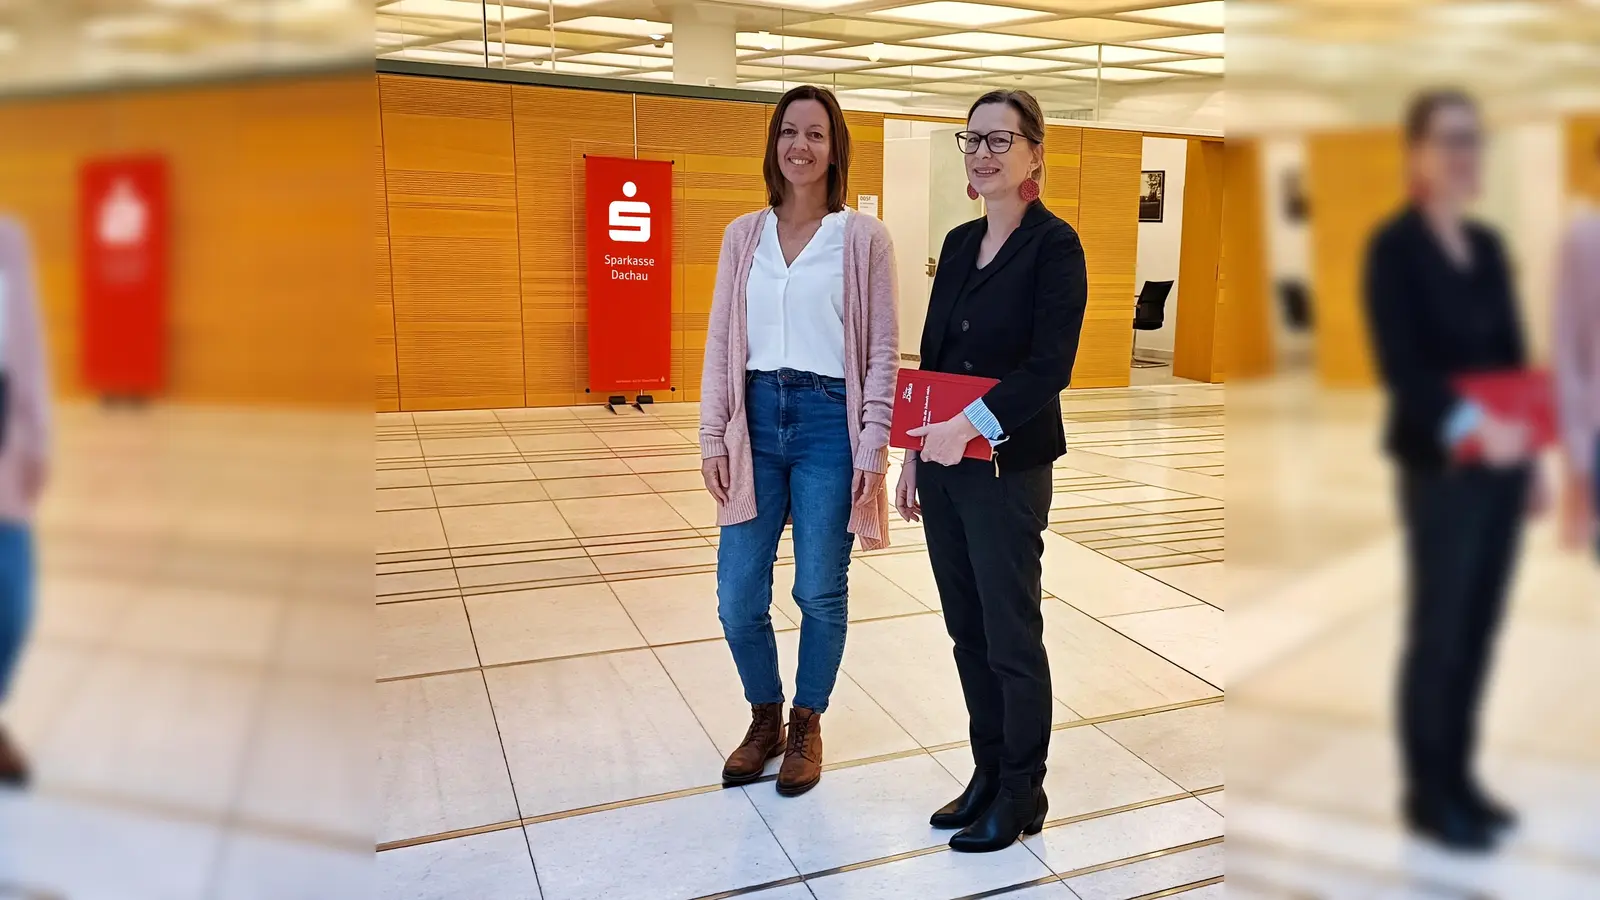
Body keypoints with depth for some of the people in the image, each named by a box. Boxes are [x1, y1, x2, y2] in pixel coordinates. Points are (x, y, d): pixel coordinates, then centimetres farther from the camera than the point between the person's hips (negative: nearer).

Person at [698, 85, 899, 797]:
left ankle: (807, 726, 30)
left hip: (828, 421, -3)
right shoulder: (744, 235, 8)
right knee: (738, 597, 4)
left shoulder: (863, 237, -1)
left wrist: (873, 447, -8)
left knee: (820, 592, 7)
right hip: (757, 419, 3)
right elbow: (721, 342, 8)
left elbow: (883, 351, -3)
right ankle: (765, 719, 30)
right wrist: (713, 436, 3)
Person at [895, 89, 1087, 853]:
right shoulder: (958, 242, 11)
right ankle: (987, 775, 31)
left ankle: (1022, 794, 23)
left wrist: (974, 425, -29)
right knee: (967, 632, 14)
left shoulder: (1054, 245, -8)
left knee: (1012, 638, 5)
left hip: (1008, 470, -6)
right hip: (943, 466, 7)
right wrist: (912, 457, 11)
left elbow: (1050, 367, -18)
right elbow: (932, 358, 13)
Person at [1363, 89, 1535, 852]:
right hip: (1440, 467, -7)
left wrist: (1527, 452, 11)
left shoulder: (1487, 245, 13)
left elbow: (1511, 353, 14)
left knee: (1480, 625, 13)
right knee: (1438, 630, 2)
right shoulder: (1393, 246, -8)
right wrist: (1467, 426, -30)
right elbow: (1399, 364, -18)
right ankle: (1428, 795, 17)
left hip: (1500, 462, 7)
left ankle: (1459, 776, 28)